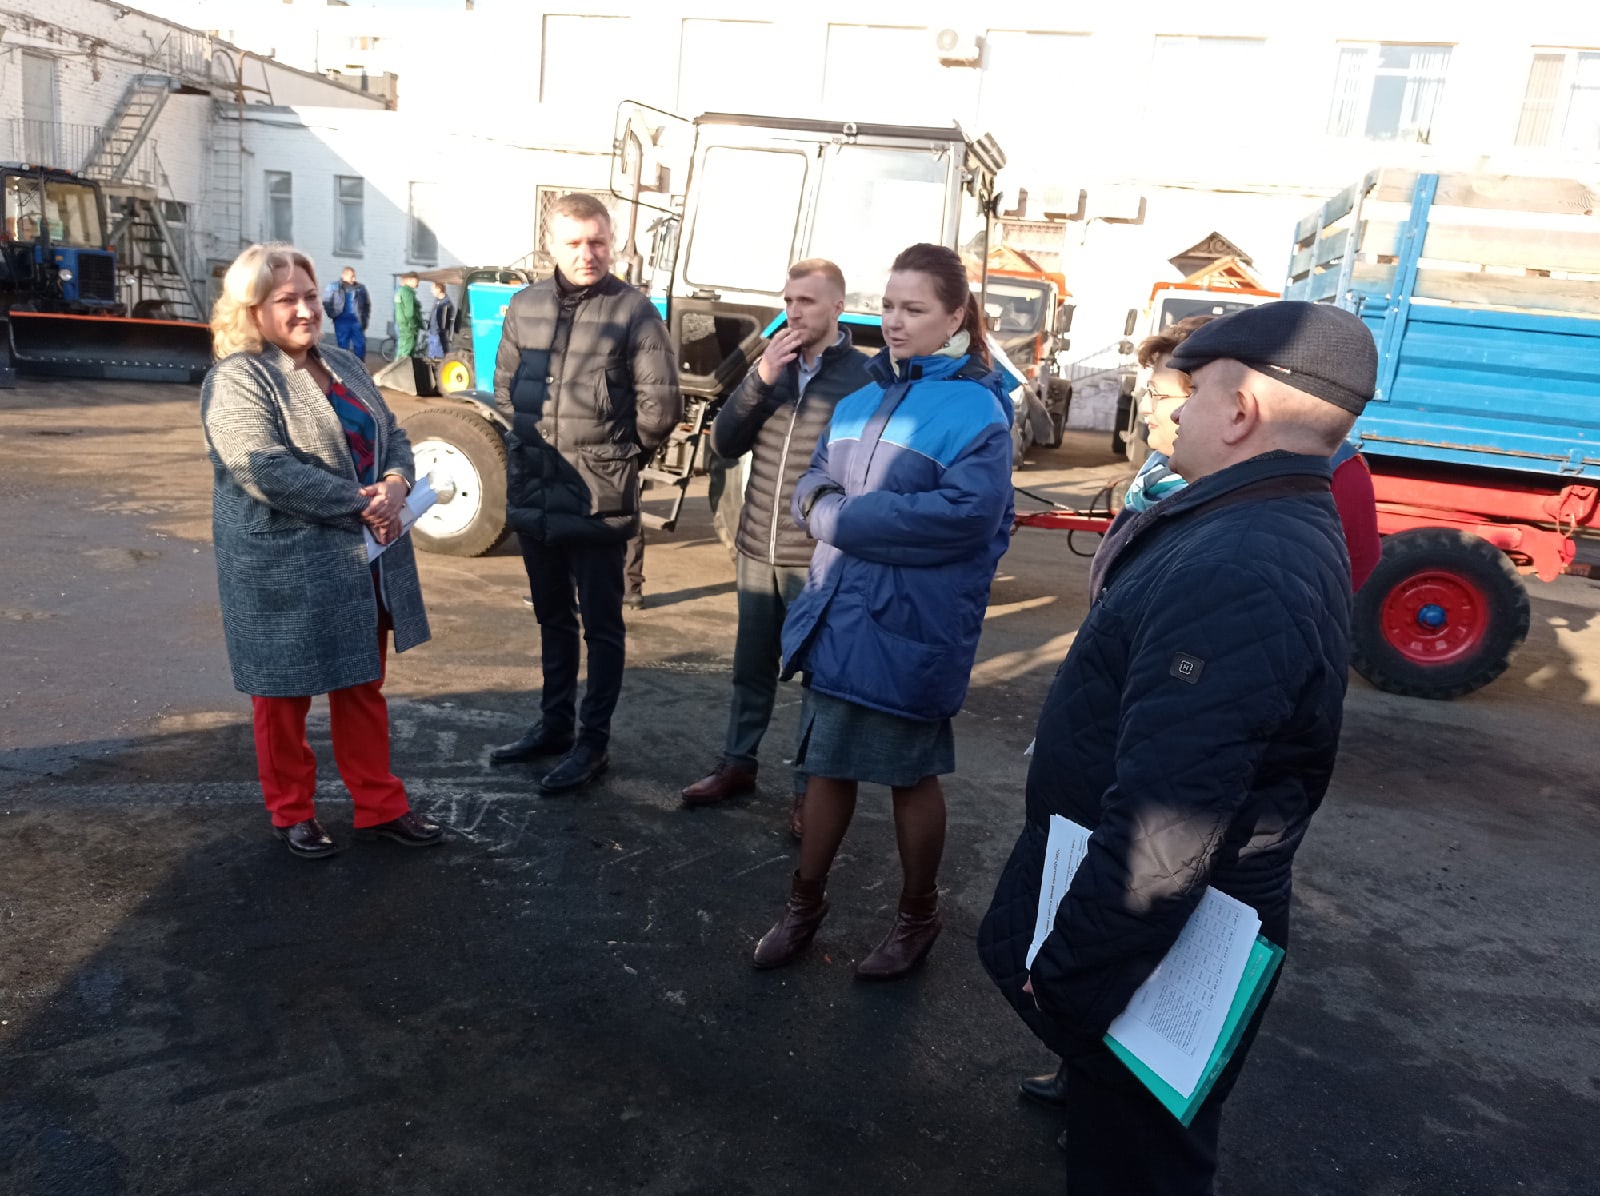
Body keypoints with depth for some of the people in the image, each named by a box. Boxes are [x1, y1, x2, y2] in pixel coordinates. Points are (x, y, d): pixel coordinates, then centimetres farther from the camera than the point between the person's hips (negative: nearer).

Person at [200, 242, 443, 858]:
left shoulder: (343, 365, 12)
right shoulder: (236, 380, -12)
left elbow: (392, 435, 11)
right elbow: (267, 469, -23)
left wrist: (395, 483, -12)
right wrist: (359, 504, -20)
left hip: (363, 563, 7)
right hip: (285, 570, -7)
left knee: (363, 687, 15)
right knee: (285, 695, 11)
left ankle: (380, 807, 27)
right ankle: (291, 813, 29)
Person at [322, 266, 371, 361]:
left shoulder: (360, 288, 5)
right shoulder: (334, 287, 0)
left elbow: (367, 304, 13)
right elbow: (326, 302, 6)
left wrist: (365, 318, 8)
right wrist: (333, 315, -1)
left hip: (357, 321, 2)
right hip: (342, 321, -2)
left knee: (360, 345, 1)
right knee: (343, 346, 4)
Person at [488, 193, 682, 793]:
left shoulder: (633, 312, -9)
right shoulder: (526, 305, 6)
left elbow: (660, 406, -11)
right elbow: (504, 385, 17)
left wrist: (620, 453, 1)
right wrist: (533, 441, 12)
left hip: (600, 502, -5)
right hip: (533, 496, 6)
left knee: (601, 626, 6)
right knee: (552, 619, 19)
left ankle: (592, 742, 18)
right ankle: (554, 723, 34)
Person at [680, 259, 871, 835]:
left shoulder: (863, 378, -8)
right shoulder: (773, 364, 8)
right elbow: (724, 444, 0)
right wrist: (760, 377, -13)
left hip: (820, 561, -5)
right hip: (756, 551, 5)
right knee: (751, 667, 17)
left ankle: (811, 788, 18)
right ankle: (737, 764, 32)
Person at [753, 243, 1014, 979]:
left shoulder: (975, 408, -11)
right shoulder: (864, 395, 12)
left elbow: (967, 511, -24)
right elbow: (814, 483, 16)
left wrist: (843, 518, -19)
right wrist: (818, 501, -10)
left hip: (912, 631, -6)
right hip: (837, 615, 6)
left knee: (911, 775, 11)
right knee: (827, 762, 16)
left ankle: (917, 917, 33)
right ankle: (805, 902, 35)